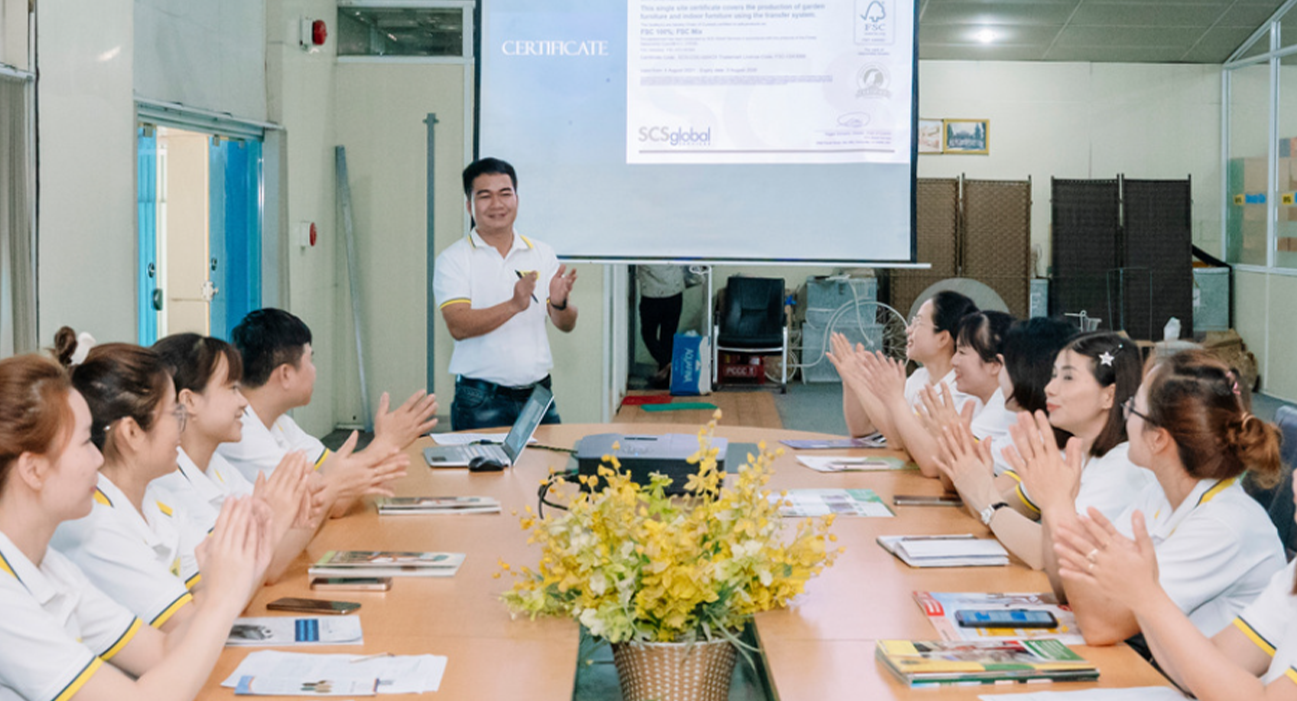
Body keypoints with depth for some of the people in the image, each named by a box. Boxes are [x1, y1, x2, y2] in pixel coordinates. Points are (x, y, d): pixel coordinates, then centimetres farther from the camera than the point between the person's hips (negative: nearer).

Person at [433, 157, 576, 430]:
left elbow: (566, 325, 6)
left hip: (538, 394, 3)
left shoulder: (542, 254, 9)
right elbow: (458, 326, -15)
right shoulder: (453, 259, -1)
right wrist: (513, 306, -28)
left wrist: (560, 303, -17)